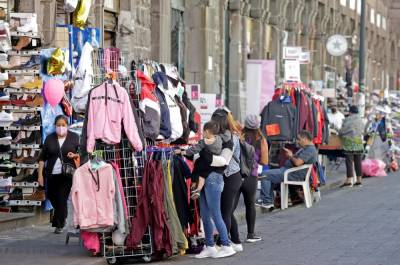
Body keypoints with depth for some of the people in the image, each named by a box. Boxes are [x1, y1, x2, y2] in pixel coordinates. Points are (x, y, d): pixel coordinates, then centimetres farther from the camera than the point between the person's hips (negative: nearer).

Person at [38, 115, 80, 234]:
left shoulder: (74, 137, 1)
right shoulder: (49, 138, 6)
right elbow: (42, 157, 6)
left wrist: (75, 155, -16)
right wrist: (40, 174, 0)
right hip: (52, 174, 3)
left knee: (62, 198, -8)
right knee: (51, 197, 12)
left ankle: (59, 224, 2)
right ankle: (62, 215, 39)